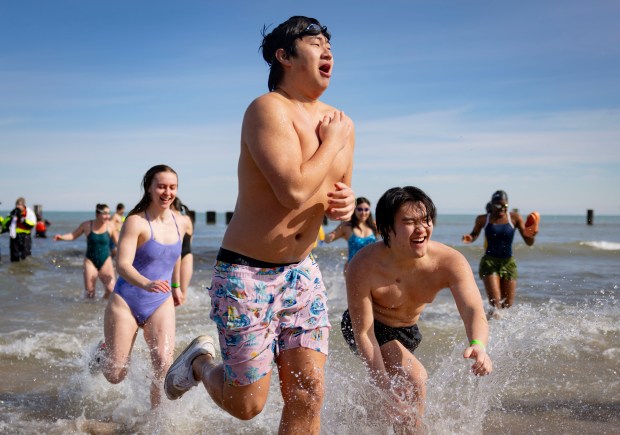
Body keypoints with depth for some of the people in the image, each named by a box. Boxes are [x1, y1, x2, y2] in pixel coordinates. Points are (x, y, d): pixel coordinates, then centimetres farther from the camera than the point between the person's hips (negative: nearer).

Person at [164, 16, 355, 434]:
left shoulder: (341, 123, 6)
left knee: (308, 395, 0)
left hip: (302, 271, 7)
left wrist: (346, 202, -5)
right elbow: (294, 192, -30)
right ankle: (200, 362, 35)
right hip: (247, 274, -6)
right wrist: (331, 141, -15)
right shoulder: (268, 109, -18)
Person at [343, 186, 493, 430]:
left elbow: (473, 310, -41)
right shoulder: (363, 267, -35)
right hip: (368, 327, -5)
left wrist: (478, 345, -64)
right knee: (414, 377, -27)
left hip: (408, 330, 5)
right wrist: (387, 390, -34)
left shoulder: (450, 262, -28)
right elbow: (363, 334, -30)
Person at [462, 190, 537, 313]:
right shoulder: (483, 219, -2)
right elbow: (475, 234, 18)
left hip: (508, 263, 2)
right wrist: (470, 238, -5)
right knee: (495, 302, -17)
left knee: (508, 304, 7)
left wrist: (532, 236, -23)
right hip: (489, 262, -2)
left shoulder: (515, 218, -2)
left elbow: (529, 243, -1)